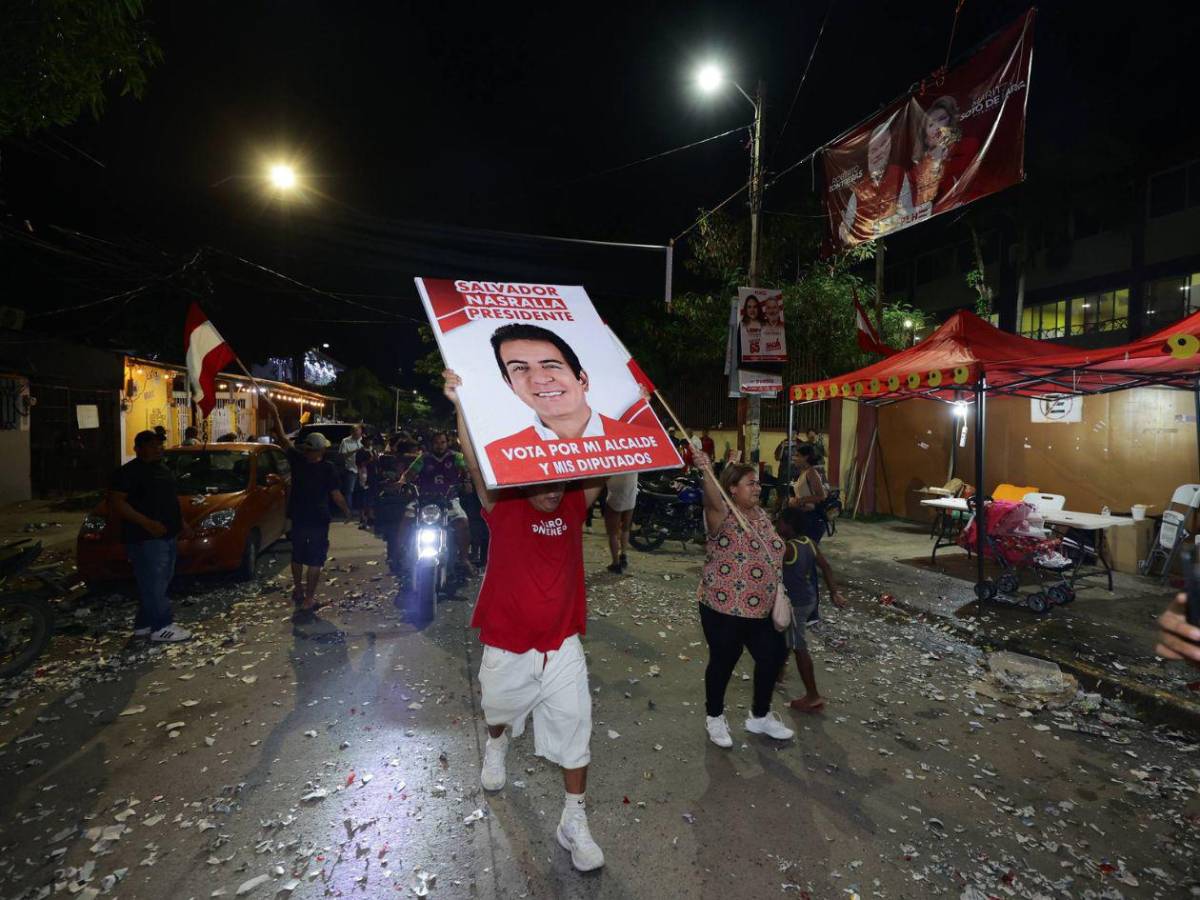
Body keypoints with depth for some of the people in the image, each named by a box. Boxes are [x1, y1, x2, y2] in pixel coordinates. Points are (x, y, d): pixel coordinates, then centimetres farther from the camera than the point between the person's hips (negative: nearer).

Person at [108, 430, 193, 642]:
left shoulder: (163, 469, 16)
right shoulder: (129, 472, -11)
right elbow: (115, 502, -18)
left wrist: (181, 522, 18)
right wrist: (146, 523, -24)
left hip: (168, 536, 9)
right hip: (145, 539, -9)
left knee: (158, 583, 14)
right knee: (153, 584, -5)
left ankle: (144, 624, 24)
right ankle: (162, 627, 1)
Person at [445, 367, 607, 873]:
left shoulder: (574, 504, -7)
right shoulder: (503, 506, -14)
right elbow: (477, 465, -31)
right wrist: (462, 405, -47)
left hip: (563, 645, 1)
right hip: (507, 645, -1)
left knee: (575, 729, 4)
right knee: (499, 710, 25)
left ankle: (574, 822, 24)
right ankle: (496, 746, 61)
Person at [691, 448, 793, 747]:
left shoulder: (762, 515, 7)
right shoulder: (723, 516, -16)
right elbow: (712, 499, -40)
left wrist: (778, 591, 14)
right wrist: (705, 468, -57)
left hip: (761, 609, 8)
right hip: (724, 609, -7)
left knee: (771, 658, 16)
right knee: (723, 663, 9)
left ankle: (760, 716, 39)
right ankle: (714, 717, 34)